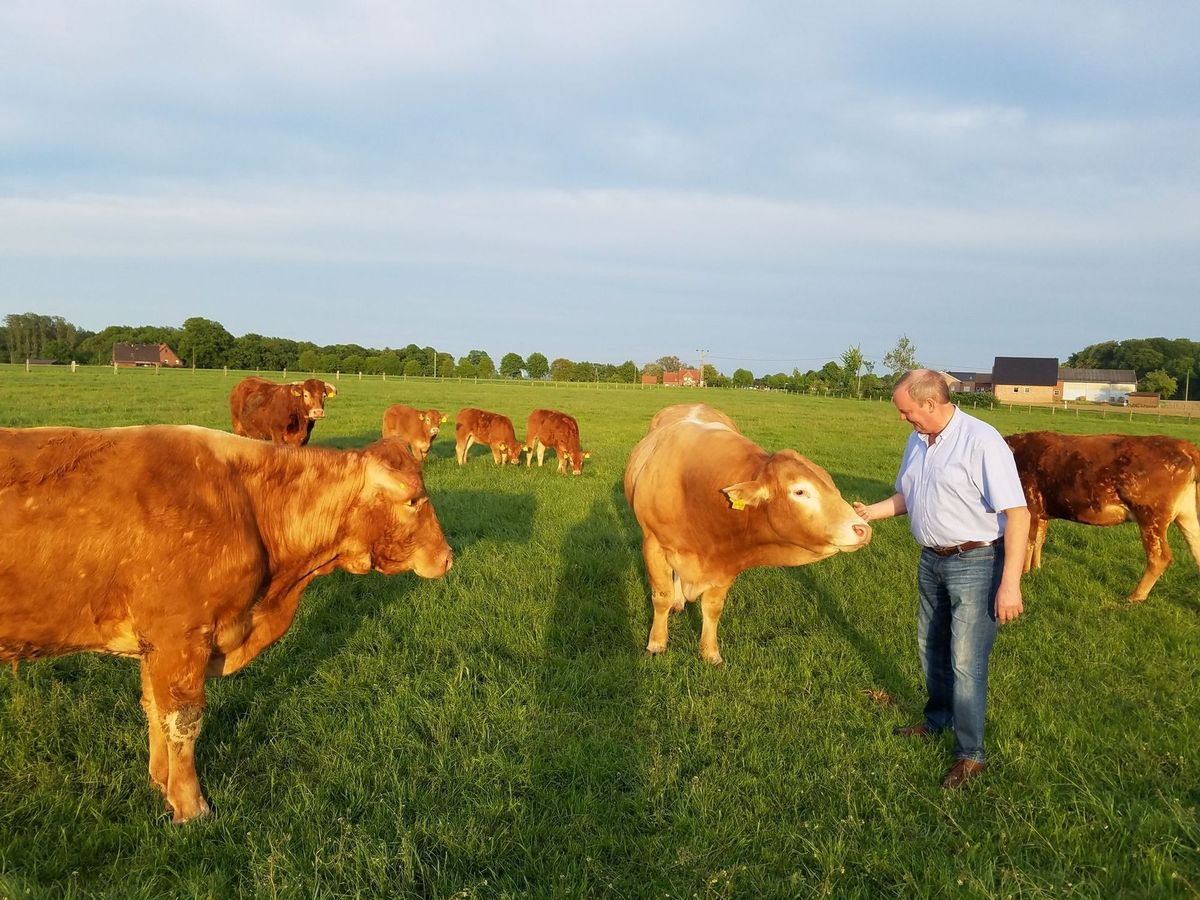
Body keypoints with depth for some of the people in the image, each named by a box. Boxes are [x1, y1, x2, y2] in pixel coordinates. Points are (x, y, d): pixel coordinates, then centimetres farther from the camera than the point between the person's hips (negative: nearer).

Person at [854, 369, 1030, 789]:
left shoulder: (982, 440, -21)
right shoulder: (917, 441, 4)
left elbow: (1018, 513, -23)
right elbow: (906, 496, 19)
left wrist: (1010, 583, -25)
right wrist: (870, 512, 0)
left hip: (976, 562, -8)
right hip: (932, 560, 8)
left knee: (965, 661, -3)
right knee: (931, 646, 21)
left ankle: (970, 754, 13)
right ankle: (939, 719, 43)